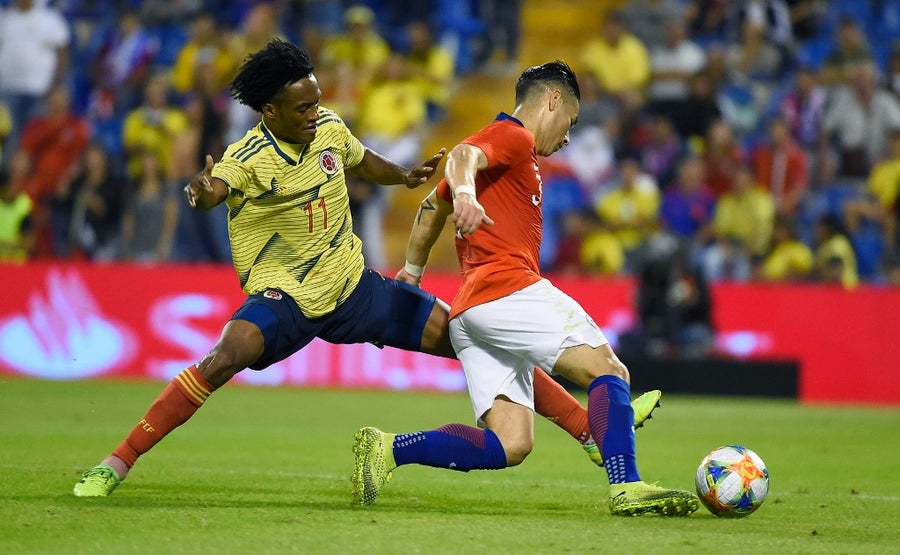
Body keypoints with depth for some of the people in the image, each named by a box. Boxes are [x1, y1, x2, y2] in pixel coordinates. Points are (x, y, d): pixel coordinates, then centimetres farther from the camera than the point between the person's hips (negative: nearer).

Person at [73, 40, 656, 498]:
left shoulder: (328, 127, -2)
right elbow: (214, 187, -40)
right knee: (228, 354, -35)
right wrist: (203, 191, -63)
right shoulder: (250, 156, -19)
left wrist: (404, 175, 3)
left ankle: (591, 429, 9)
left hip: (352, 287, 5)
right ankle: (116, 464, -25)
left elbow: (360, 159, 20)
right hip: (283, 296, -5)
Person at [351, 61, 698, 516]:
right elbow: (463, 155, -20)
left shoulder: (507, 146, 30)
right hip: (510, 290, -9)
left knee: (510, 446, -3)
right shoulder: (513, 138, 2)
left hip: (468, 313, 9)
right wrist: (465, 193, -42)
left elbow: (432, 205, 39)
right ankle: (626, 487, -25)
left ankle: (387, 450, -11)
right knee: (609, 371, -10)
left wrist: (411, 271, 46)